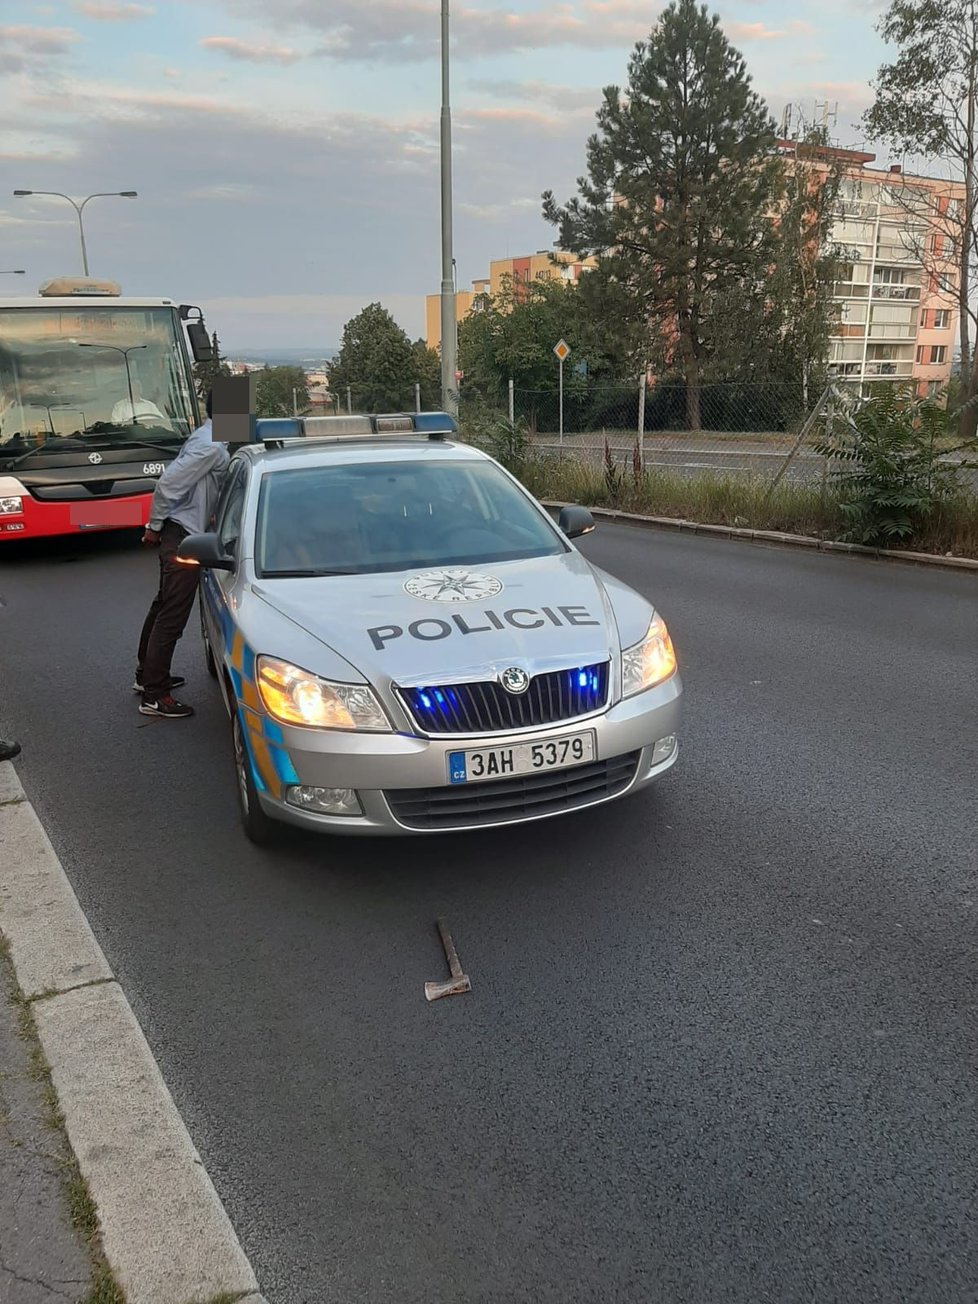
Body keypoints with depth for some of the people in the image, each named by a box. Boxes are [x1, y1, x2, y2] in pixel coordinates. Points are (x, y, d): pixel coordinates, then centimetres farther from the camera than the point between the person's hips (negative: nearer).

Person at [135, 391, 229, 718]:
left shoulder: (207, 437, 12)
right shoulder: (212, 446, -20)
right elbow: (168, 482, -23)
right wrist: (155, 526, -14)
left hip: (178, 532, 11)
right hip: (182, 534, -11)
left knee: (164, 605, 20)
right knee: (172, 615, -7)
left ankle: (147, 675, 34)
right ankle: (154, 696, -2)